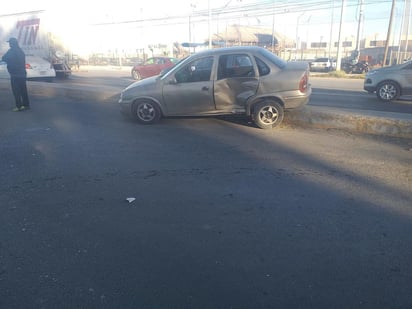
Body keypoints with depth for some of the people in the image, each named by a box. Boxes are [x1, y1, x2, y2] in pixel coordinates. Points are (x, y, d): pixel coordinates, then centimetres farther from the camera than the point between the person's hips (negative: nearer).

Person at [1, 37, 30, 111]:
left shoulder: (12, 51, -12)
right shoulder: (21, 51, 13)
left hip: (15, 74, -8)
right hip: (22, 73, 8)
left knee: (16, 91, -5)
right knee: (23, 90, 11)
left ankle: (19, 106, -6)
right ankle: (26, 105, 14)